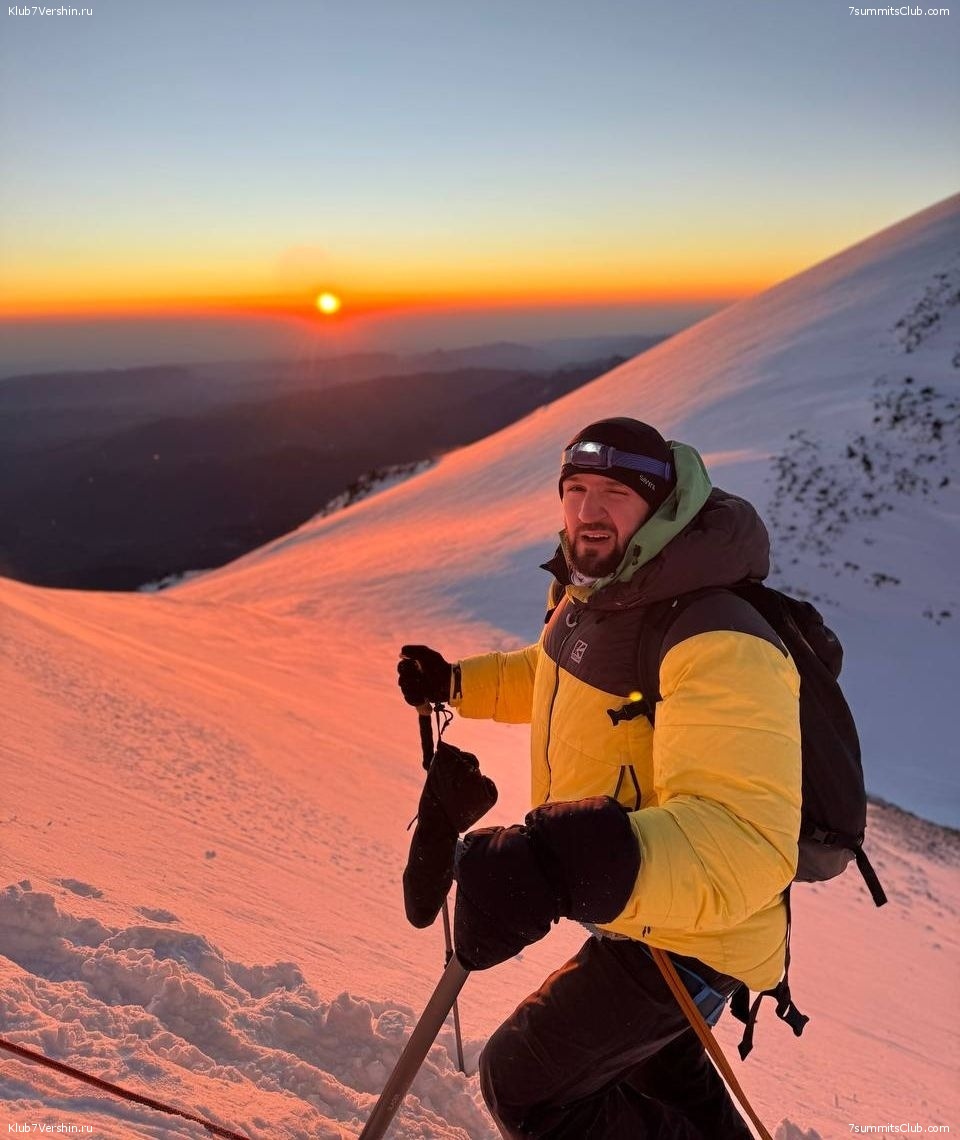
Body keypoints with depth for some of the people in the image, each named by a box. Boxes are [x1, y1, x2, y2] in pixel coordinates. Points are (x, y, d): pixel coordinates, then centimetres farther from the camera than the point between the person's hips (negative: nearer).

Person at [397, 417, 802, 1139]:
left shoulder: (718, 646, -34)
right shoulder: (591, 597, -4)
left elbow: (745, 841, -45)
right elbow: (561, 677, 19)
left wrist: (588, 869, -60)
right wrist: (457, 684, 11)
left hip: (684, 940, -9)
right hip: (637, 910, 9)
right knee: (660, 1072, 33)